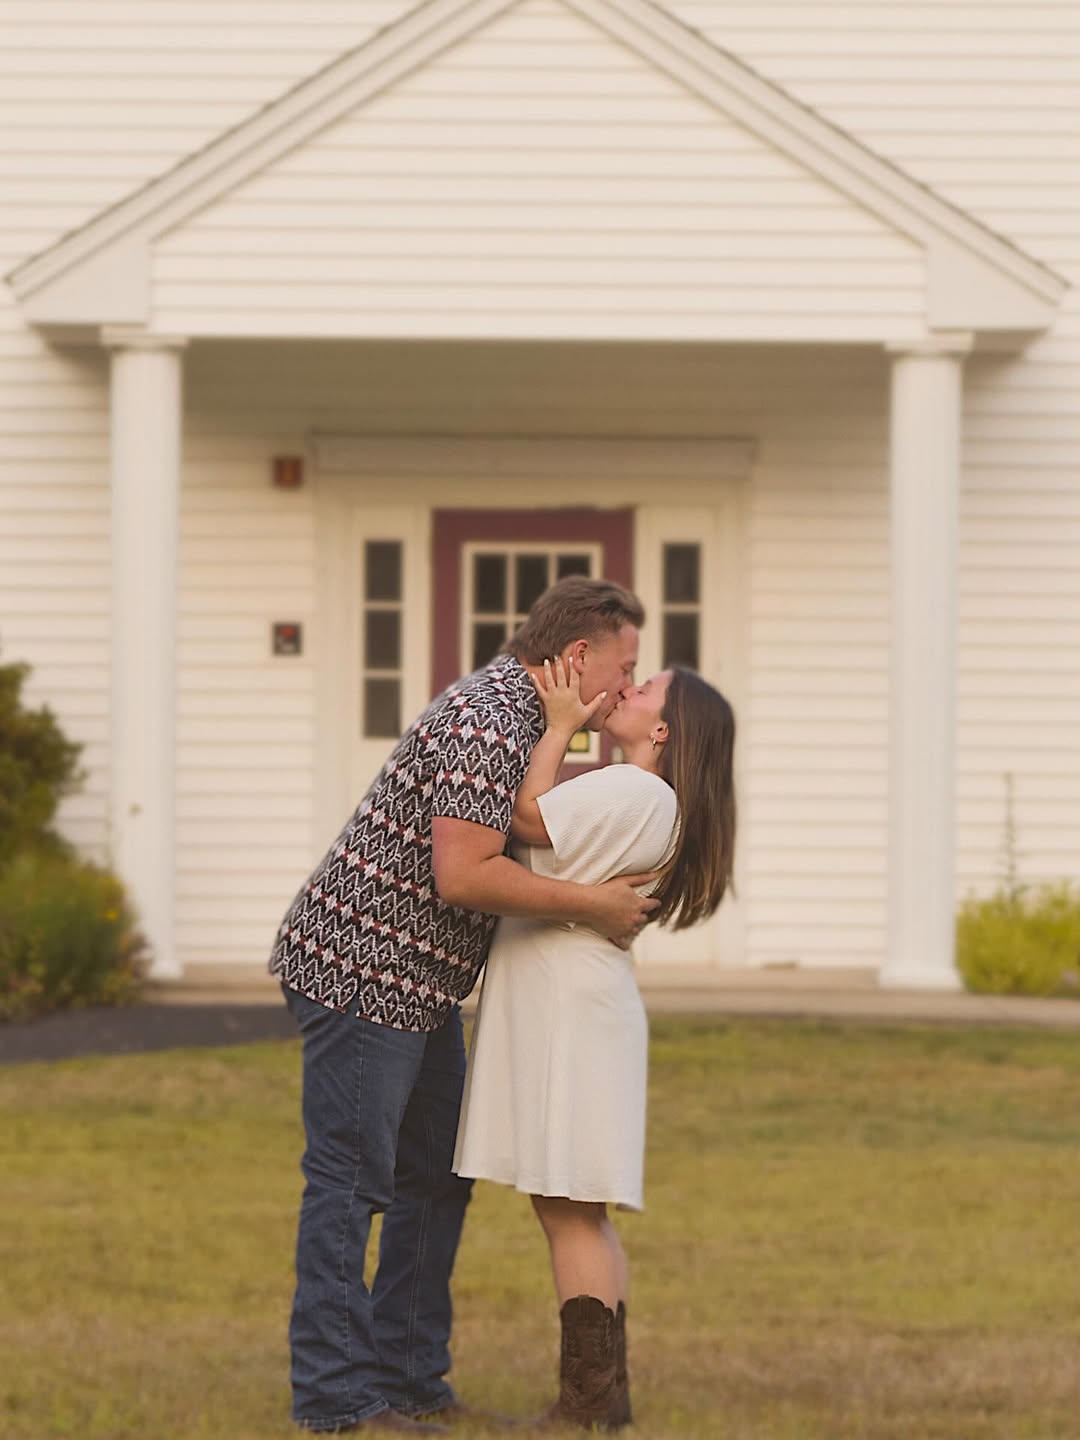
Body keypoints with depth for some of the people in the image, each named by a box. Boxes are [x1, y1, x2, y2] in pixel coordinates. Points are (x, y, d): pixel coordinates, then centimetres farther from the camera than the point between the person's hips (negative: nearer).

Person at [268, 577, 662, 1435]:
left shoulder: (518, 717, 12)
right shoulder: (485, 722, -21)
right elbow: (463, 876, -28)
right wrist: (591, 907, -20)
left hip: (421, 984, 11)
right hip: (359, 970, -11)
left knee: (437, 1179, 13)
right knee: (350, 1182, -7)